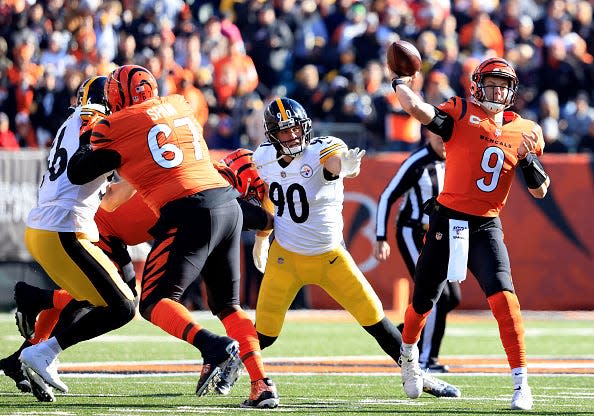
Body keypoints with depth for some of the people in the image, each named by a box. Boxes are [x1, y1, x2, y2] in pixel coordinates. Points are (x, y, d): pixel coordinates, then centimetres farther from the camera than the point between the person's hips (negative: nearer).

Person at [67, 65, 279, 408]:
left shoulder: (119, 127, 2)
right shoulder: (181, 107, 19)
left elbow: (78, 173, 10)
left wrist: (88, 137, 27)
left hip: (189, 213, -6)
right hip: (228, 205, 7)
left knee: (155, 303, -2)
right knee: (227, 305, 17)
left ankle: (213, 346, -27)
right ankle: (263, 385, 4)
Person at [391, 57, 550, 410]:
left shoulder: (525, 132, 6)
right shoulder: (461, 115, -5)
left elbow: (540, 191, 6)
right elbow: (418, 109, -23)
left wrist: (529, 159, -11)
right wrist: (400, 83, -9)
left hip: (486, 227, 1)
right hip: (447, 220, -1)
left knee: (503, 296, -20)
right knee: (423, 301, 11)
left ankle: (521, 383, -17)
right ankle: (409, 352, 45)